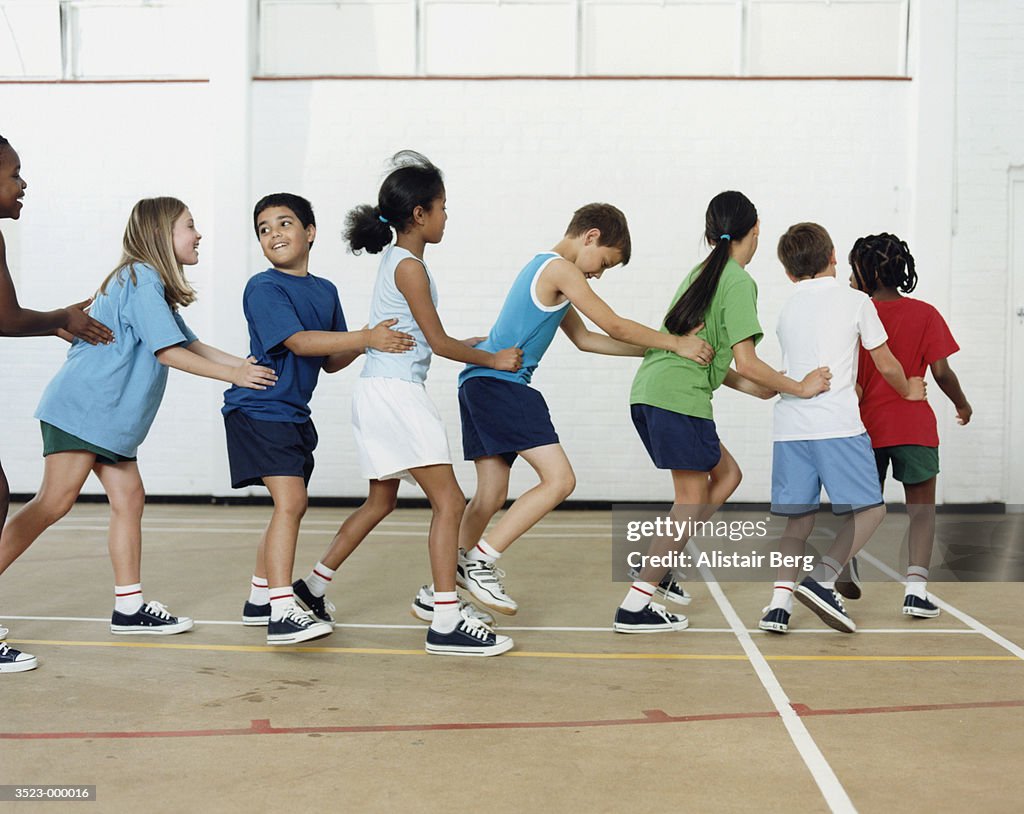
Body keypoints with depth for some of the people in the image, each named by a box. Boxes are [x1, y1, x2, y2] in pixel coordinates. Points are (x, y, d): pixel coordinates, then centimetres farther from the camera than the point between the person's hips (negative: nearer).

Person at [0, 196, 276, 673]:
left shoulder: (152, 284, 19)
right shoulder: (141, 279, -12)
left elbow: (189, 343, 22)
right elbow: (168, 351, -16)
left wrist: (245, 364, 14)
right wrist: (234, 375, -10)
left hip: (109, 417, 10)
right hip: (82, 407, -10)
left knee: (128, 499, 6)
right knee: (55, 501, -14)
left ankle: (129, 607, 10)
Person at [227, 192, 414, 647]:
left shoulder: (325, 291, 10)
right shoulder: (263, 289, -12)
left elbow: (331, 362, 11)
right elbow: (298, 341, -25)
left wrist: (363, 345, -9)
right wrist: (365, 336, -28)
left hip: (293, 413, 8)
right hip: (258, 410, -8)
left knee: (292, 506, 16)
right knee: (290, 500, -19)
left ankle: (259, 598, 32)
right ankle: (282, 613, -21)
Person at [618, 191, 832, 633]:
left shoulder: (702, 272, 20)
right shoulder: (739, 281, -6)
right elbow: (746, 362, -11)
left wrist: (751, 387, 19)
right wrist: (800, 388, 1)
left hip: (649, 393, 9)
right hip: (679, 397, -9)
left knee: (726, 474, 17)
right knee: (694, 502, -1)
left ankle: (653, 566, 14)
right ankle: (634, 605, -3)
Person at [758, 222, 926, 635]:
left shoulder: (787, 311, 19)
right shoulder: (855, 299, 5)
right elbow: (885, 365, 10)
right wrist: (909, 390, 30)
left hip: (789, 425, 5)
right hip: (836, 423, -5)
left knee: (798, 518, 8)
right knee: (869, 509, 4)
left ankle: (779, 601, -7)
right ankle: (822, 579, -14)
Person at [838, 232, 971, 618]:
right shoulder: (925, 314, -3)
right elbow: (941, 372, -5)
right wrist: (961, 402, 12)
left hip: (866, 426, 2)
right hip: (914, 426, -1)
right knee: (922, 508, 8)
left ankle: (847, 556, -8)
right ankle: (916, 587, -6)